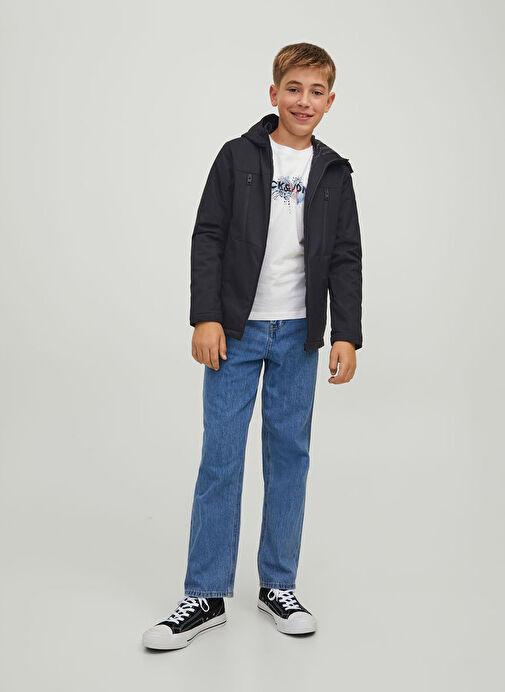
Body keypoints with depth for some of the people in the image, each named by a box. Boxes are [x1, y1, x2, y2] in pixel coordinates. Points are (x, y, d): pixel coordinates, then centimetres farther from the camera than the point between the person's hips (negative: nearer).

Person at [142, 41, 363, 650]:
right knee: (220, 458, -2)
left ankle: (278, 586, 20)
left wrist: (346, 334, -1)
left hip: (299, 334, 2)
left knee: (289, 455, 7)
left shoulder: (334, 173, 8)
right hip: (236, 331, -2)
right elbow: (208, 237, -1)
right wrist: (205, 317, -9)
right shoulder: (238, 156, 1)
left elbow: (345, 258, 7)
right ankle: (206, 597, 7)